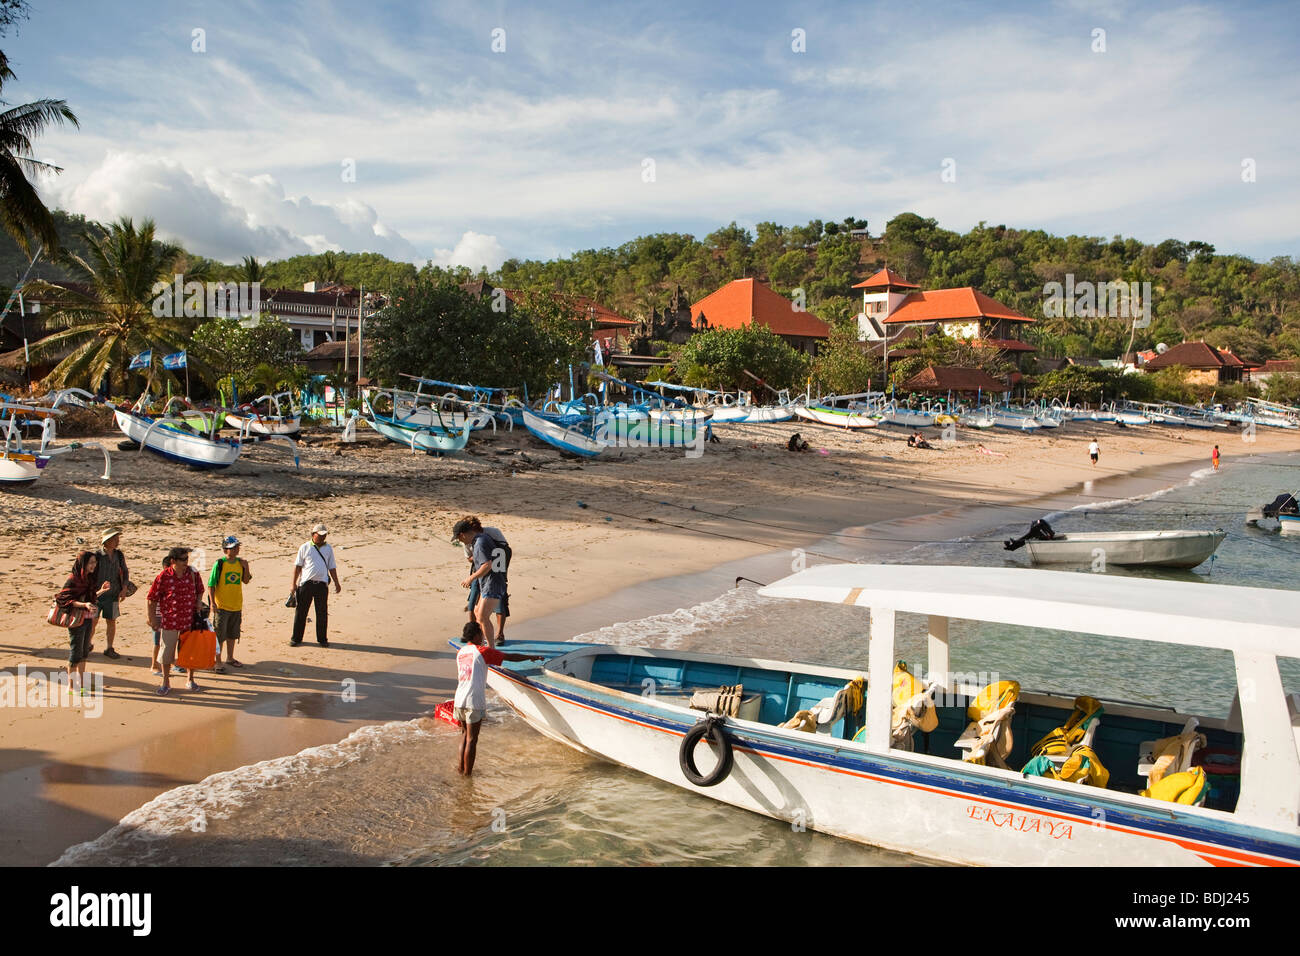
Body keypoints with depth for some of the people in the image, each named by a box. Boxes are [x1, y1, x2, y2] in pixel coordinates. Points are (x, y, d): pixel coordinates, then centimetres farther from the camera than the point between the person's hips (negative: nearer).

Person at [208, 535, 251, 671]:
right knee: (219, 635, -1)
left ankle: (230, 658, 33)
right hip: (221, 606, -5)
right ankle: (218, 662, 7)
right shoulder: (219, 563, -12)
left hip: (236, 605, 5)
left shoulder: (240, 562, 4)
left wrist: (246, 568, -6)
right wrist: (212, 602, -17)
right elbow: (211, 584, -10)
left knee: (232, 634, 18)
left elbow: (246, 581, 11)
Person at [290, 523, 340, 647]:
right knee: (301, 611, 2)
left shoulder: (328, 549, 12)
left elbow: (332, 567, 16)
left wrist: (337, 583, 11)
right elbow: (297, 566, 5)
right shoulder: (305, 547, 4)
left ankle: (322, 639, 15)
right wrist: (294, 584, 0)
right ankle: (296, 638, 12)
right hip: (306, 583, -2)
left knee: (322, 613, 5)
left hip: (322, 584, 2)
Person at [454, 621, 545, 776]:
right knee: (471, 739, 3)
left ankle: (461, 767, 24)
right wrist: (532, 657, 9)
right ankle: (467, 773, 10)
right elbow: (510, 657, -3)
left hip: (459, 700, 7)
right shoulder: (482, 651, -6)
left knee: (465, 734, 22)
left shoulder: (460, 652, 13)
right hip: (474, 702, -7)